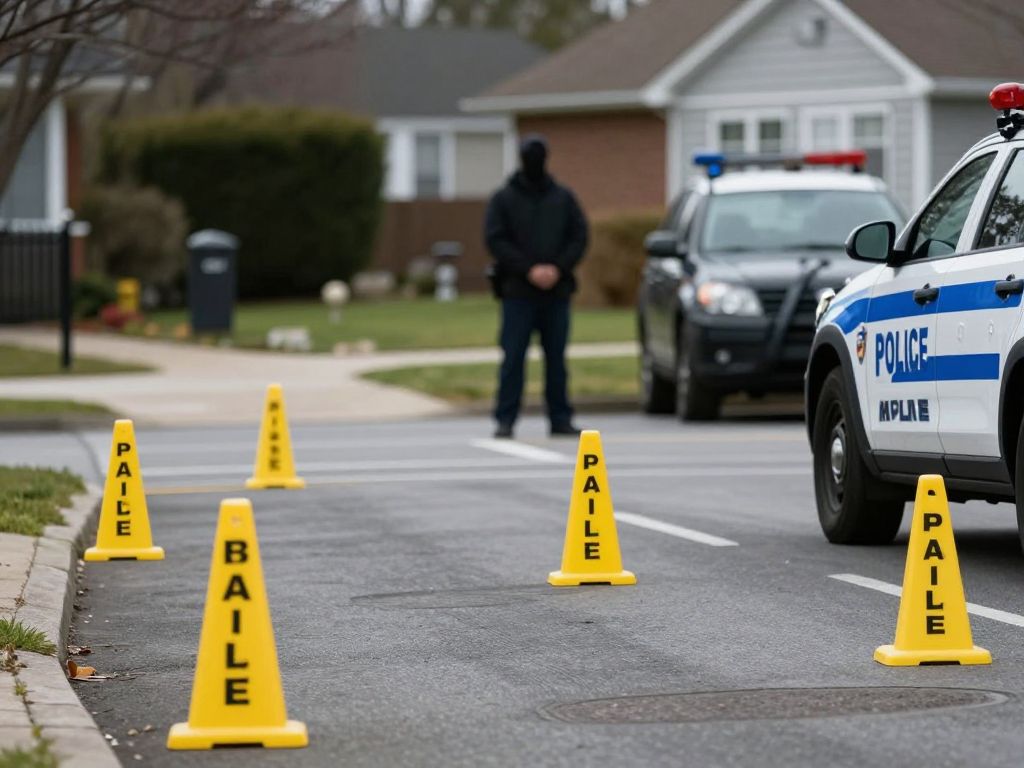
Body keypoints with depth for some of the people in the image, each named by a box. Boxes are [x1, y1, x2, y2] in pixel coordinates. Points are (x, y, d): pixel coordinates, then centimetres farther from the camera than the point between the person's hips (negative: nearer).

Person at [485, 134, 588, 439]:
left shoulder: (563, 198, 11)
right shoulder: (503, 199, 4)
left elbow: (579, 237, 6)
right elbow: (496, 240, -4)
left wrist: (558, 268, -10)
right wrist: (529, 270, -14)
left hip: (557, 290, 2)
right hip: (518, 292, -2)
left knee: (556, 357, 5)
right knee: (513, 357, -6)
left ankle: (560, 419, 9)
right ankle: (506, 419, -5)